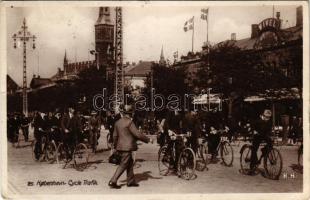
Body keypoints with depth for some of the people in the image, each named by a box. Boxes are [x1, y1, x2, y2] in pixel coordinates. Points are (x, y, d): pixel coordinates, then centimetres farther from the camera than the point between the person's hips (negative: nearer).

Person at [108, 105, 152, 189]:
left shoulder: (118, 122, 9)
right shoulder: (129, 122, -16)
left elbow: (115, 135, 15)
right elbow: (137, 134, -17)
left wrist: (115, 146, 26)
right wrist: (148, 139, -7)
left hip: (120, 146, 9)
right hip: (127, 147, -9)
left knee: (130, 163, 17)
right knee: (123, 165, -1)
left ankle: (131, 181, 22)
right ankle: (112, 182, -1)